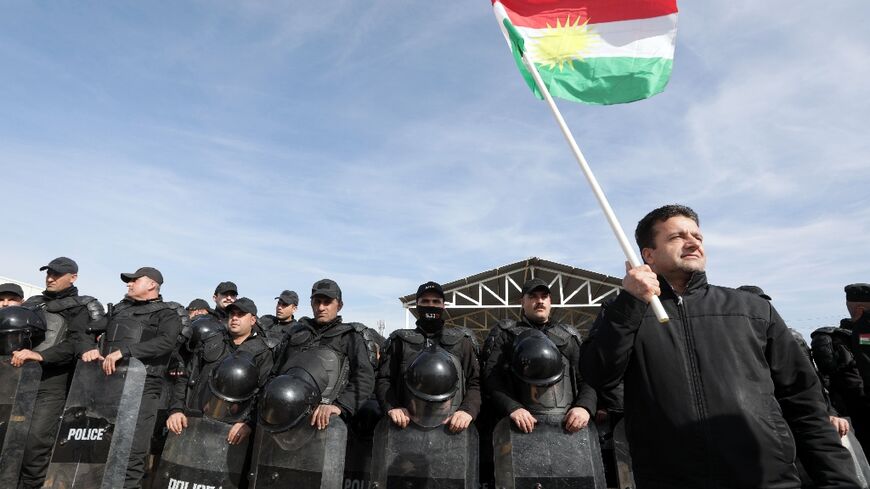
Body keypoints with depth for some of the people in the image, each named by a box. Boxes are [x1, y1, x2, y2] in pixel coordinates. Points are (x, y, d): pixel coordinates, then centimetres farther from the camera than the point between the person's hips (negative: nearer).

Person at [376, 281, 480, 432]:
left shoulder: (462, 341, 15)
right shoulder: (399, 341, 15)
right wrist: (392, 407, -8)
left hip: (452, 426, 0)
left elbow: (476, 382, 10)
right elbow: (383, 380, 11)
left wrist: (468, 410, -9)